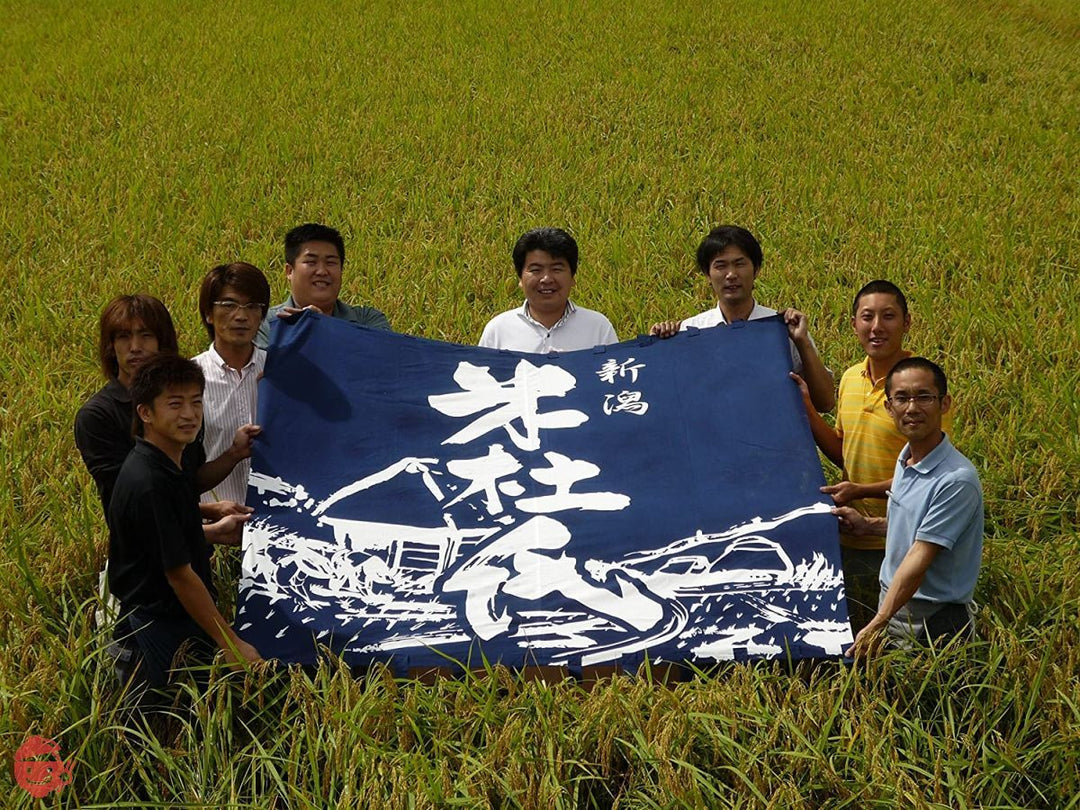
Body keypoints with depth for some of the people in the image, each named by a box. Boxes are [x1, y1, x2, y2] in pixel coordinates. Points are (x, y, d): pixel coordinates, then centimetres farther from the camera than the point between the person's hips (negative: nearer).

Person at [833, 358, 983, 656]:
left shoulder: (957, 480, -22)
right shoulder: (905, 461, 5)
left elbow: (920, 557, -25)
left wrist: (877, 626, -26)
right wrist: (869, 525, 10)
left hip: (936, 623, -8)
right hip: (891, 607, 8)